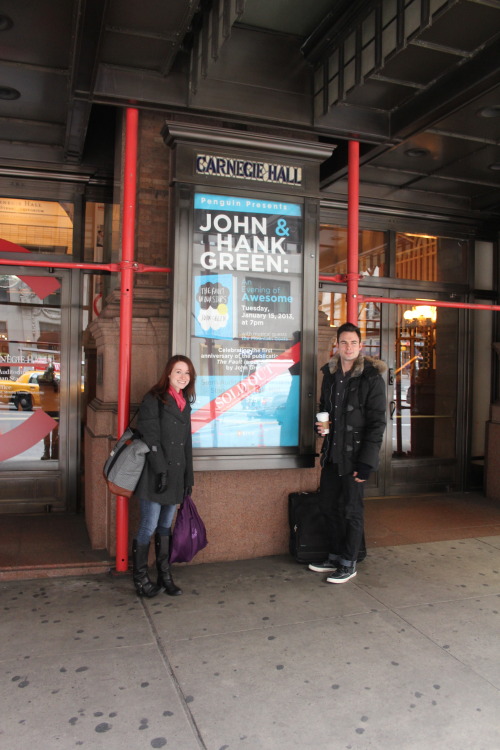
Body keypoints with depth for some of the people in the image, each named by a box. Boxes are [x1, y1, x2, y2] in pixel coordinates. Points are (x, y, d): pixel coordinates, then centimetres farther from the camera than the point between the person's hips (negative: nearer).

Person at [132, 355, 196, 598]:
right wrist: (161, 470, -17)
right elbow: (150, 437, -12)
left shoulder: (185, 404, 16)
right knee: (149, 527, -2)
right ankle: (140, 578, 13)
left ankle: (165, 577, 19)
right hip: (154, 475, -6)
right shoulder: (154, 399, -5)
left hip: (175, 475, 6)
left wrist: (188, 478, 15)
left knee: (165, 527, 12)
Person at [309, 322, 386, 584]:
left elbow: (377, 423, -11)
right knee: (332, 506, 14)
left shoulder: (371, 378, -10)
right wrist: (320, 423, 0)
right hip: (332, 453, 6)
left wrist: (366, 462, -16)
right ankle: (335, 557, 29)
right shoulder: (330, 374, 9)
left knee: (351, 510, 4)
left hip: (354, 454, -6)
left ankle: (349, 564, 18)